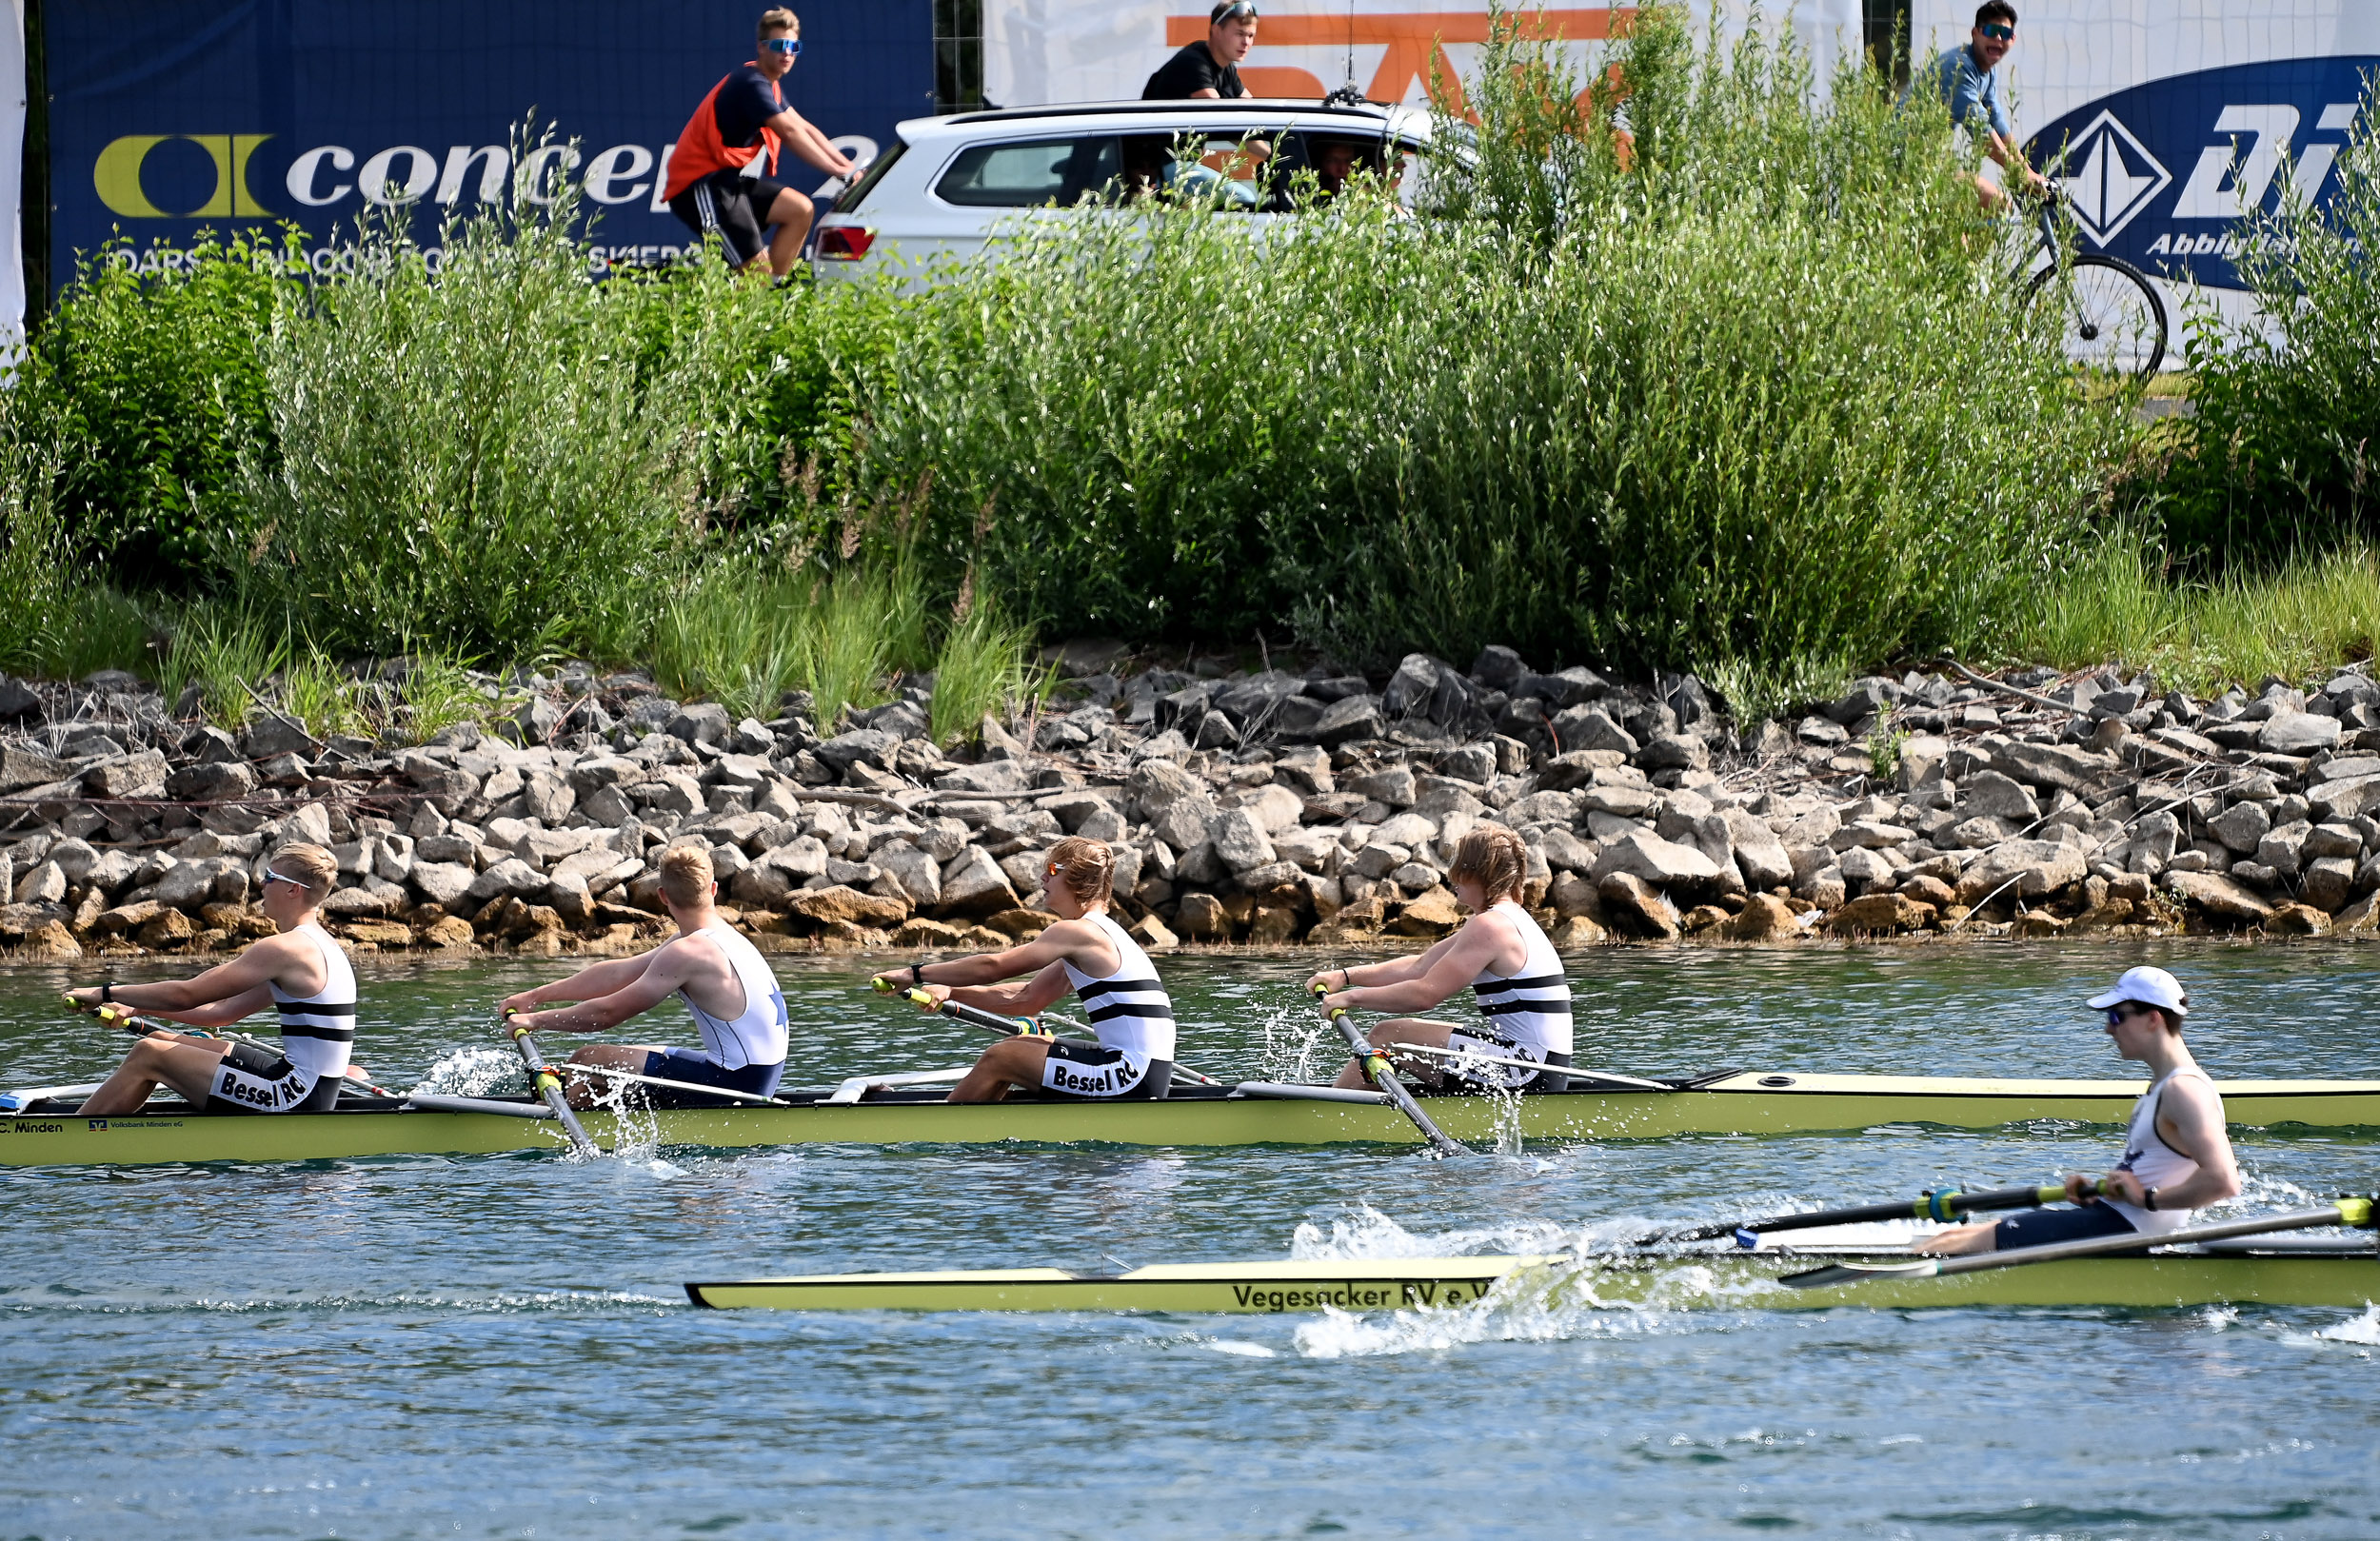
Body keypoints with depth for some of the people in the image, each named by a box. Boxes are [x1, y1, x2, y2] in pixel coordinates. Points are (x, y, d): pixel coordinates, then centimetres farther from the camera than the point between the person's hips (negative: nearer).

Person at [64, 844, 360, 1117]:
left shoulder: (284, 949, -16)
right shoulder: (319, 945, 16)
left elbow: (186, 994, -14)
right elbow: (224, 1011, 19)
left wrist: (107, 993, -3)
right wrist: (136, 1006, 16)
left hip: (298, 1100, -10)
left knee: (149, 1055, -6)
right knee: (161, 1041, 16)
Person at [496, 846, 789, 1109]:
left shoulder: (687, 953, -18)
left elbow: (609, 1012, -15)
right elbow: (618, 974, 14)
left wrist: (535, 1020, -2)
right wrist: (535, 996, 14)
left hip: (731, 1083, -9)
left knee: (587, 1062, -2)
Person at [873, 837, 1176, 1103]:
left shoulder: (1076, 932, -11)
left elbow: (993, 966, -13)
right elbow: (1025, 998, 20)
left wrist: (914, 974, -7)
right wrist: (951, 991, 11)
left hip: (1133, 1077, -10)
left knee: (998, 1059, -2)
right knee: (1014, 1047, 21)